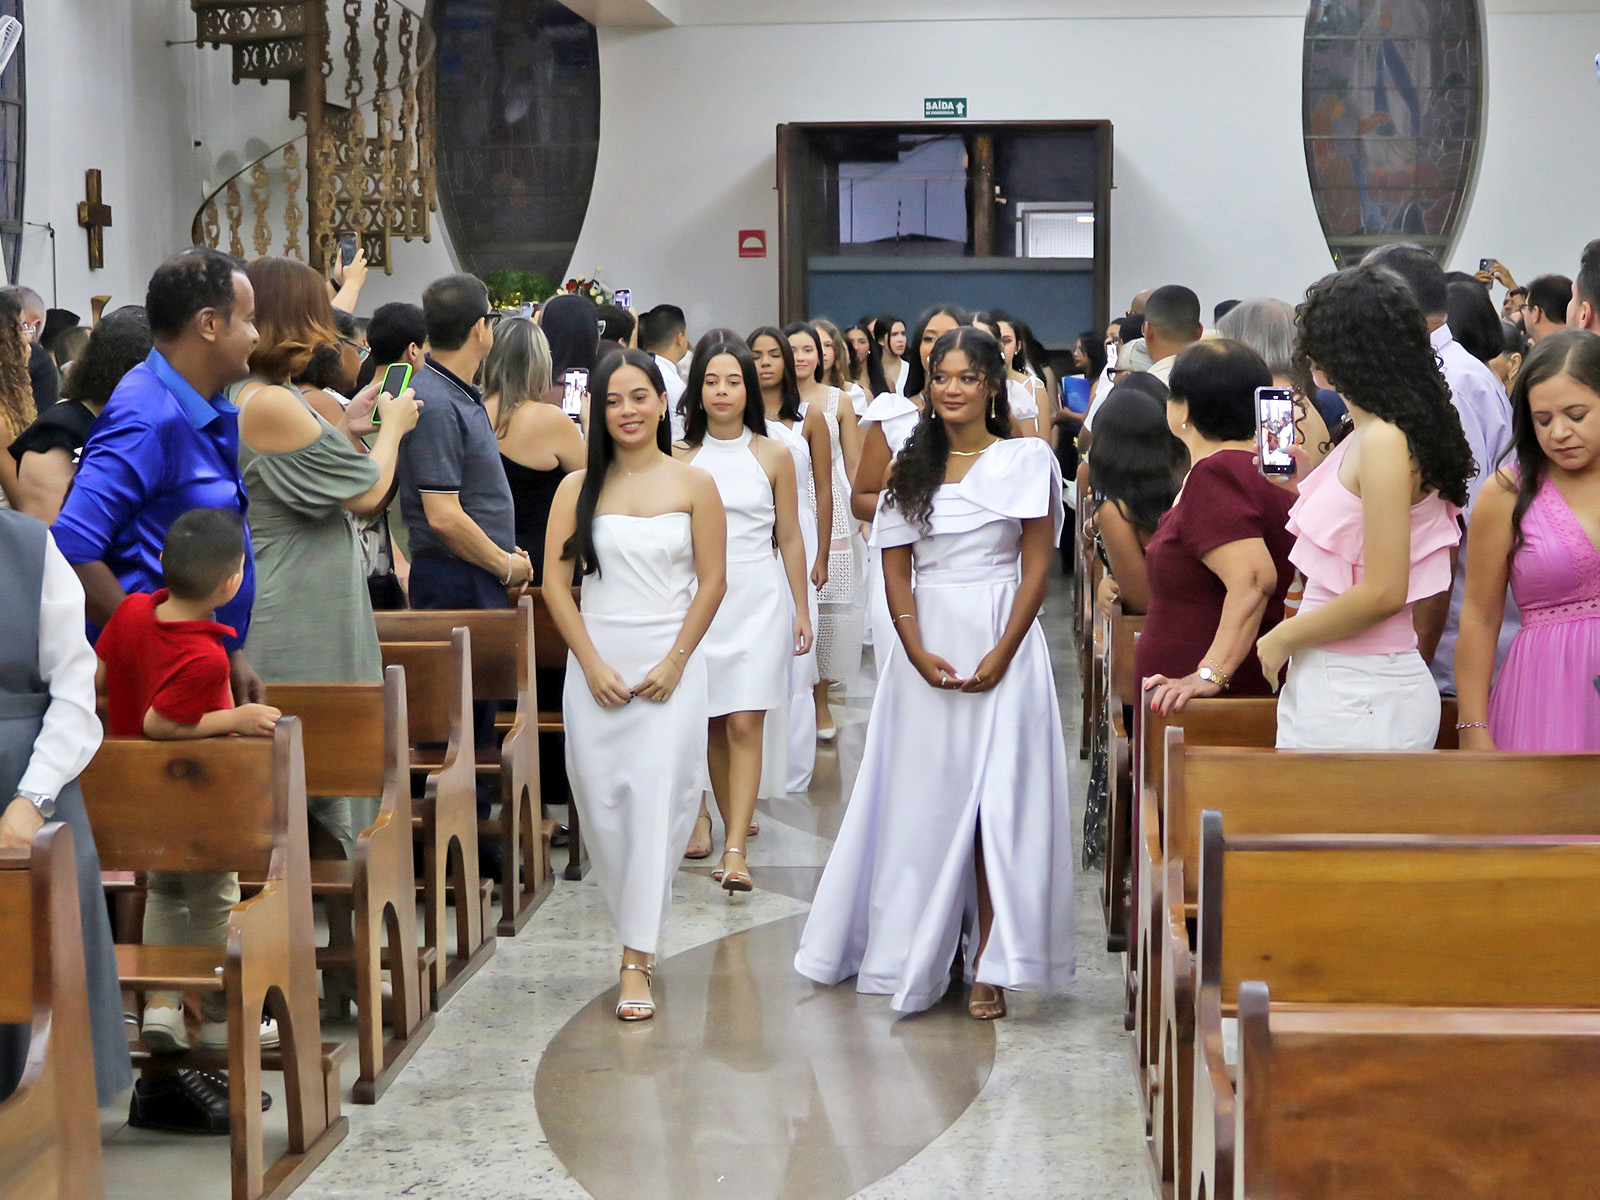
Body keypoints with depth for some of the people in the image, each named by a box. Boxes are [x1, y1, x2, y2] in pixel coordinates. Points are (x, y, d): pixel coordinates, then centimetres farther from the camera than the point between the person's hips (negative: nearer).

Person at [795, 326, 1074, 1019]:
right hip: (926, 645, 3)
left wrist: (1001, 655, -13)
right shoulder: (910, 467, 11)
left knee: (996, 799, -6)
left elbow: (1038, 567, -3)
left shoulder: (1027, 461, 1)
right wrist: (918, 652, -8)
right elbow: (896, 572, 7)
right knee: (924, 798, 5)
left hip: (1002, 642, -3)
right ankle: (917, 954, 16)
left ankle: (990, 962, -4)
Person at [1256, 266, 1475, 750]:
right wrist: (1301, 488, 28)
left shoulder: (1385, 441, -16)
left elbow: (1384, 592, -20)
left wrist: (1282, 638, -10)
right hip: (1330, 683, 9)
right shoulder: (1364, 436, 12)